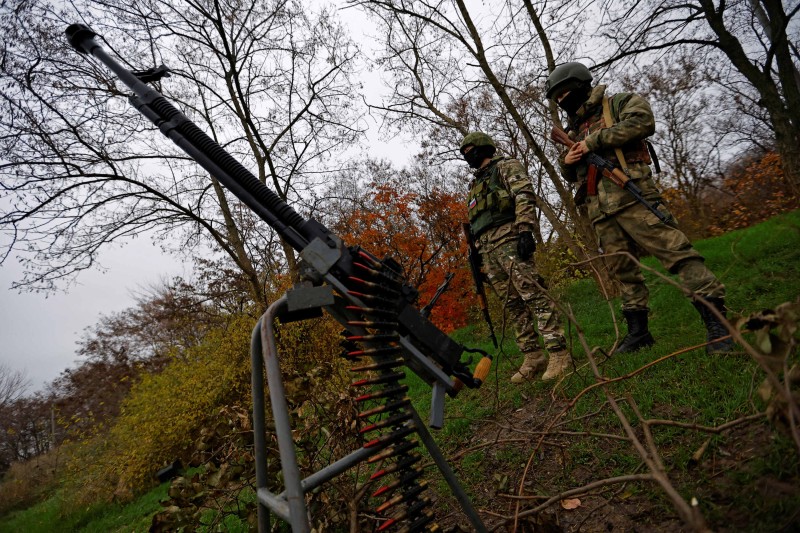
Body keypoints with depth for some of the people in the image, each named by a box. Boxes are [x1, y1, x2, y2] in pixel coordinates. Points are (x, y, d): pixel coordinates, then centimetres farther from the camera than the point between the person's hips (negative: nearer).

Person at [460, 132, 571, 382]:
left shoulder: (505, 166, 8)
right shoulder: (475, 185, 31)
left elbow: (524, 195, -8)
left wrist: (524, 230, -21)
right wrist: (477, 257, 20)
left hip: (508, 239, -8)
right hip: (487, 249, 8)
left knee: (533, 295, -14)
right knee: (512, 304, 4)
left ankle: (558, 353, -11)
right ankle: (533, 357, 8)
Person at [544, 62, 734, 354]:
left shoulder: (618, 103, 10)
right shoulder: (575, 129, 28)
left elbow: (642, 122, -11)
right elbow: (571, 175, 31)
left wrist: (594, 141, -10)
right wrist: (566, 161, 7)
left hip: (631, 196, -6)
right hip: (600, 210, 7)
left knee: (674, 251, -14)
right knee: (624, 272, 7)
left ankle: (716, 321, -12)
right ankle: (638, 331, 13)